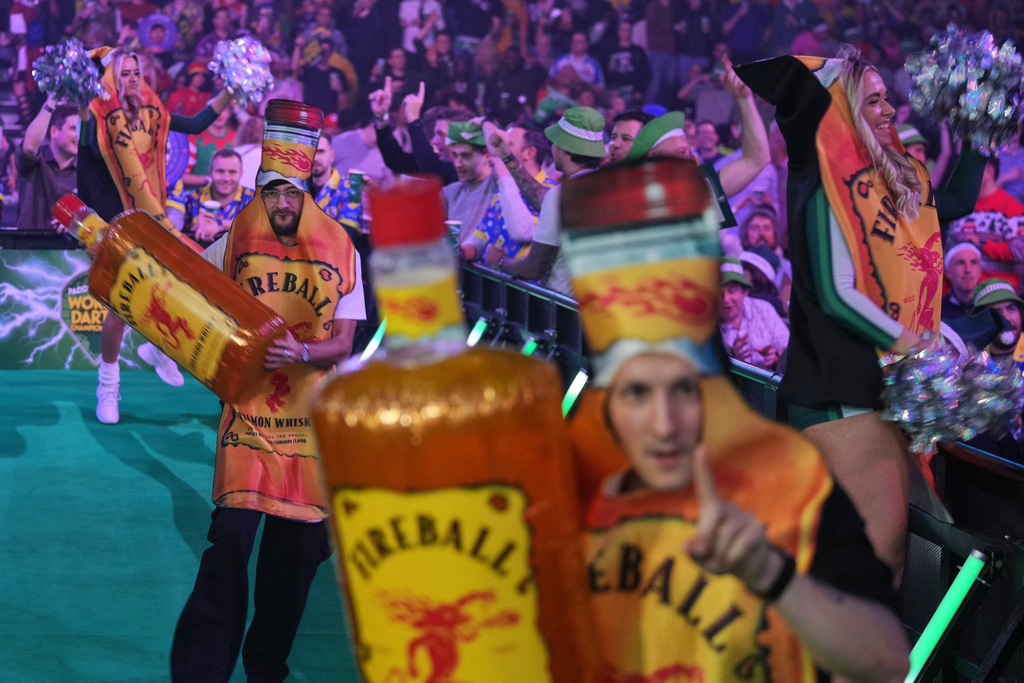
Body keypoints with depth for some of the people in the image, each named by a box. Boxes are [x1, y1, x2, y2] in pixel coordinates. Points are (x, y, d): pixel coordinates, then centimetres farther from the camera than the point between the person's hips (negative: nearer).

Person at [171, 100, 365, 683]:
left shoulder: (340, 253, 0)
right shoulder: (237, 244, 1)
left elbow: (343, 343, -2)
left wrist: (301, 353, -21)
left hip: (310, 412, 1)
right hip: (248, 408, -1)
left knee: (297, 546, 7)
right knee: (231, 536, -12)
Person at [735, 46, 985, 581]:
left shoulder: (899, 180, 14)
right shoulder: (828, 192, -9)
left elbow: (957, 202, 27)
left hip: (890, 388, 8)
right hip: (844, 392, -8)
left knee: (888, 543, 9)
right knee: (877, 542, -12)